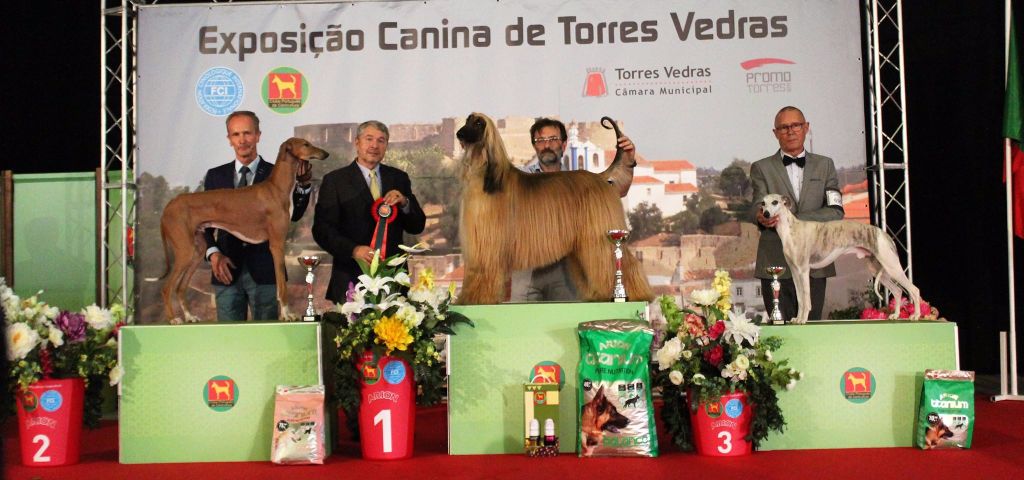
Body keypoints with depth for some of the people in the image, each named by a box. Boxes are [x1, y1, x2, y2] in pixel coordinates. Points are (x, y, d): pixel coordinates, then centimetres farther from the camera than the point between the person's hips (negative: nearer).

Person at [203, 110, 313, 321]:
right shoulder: (215, 176, 10)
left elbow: (294, 214, -10)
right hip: (227, 270, 2)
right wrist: (213, 254, -4)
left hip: (264, 271, -2)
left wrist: (303, 185, -27)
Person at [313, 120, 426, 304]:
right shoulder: (334, 180, 0)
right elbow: (321, 229, -7)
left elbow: (417, 227, 8)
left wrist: (405, 203, -12)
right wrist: (353, 250, -22)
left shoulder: (399, 178, 11)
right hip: (351, 278, -3)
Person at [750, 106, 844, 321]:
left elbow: (836, 211, 3)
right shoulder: (761, 168, 9)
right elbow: (758, 207, -4)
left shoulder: (825, 165, 13)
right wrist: (761, 217, -30)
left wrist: (792, 219, -11)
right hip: (776, 264, -1)